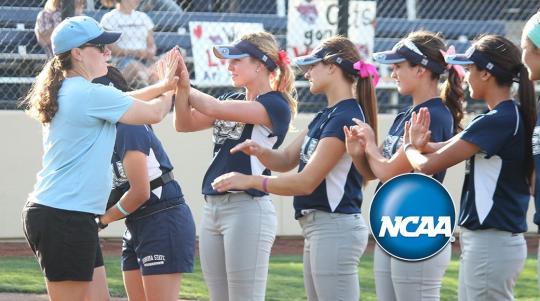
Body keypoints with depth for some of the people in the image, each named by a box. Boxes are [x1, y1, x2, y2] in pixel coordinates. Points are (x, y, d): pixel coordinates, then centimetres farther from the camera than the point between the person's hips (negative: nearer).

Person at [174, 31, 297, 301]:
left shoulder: (276, 105, -8)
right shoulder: (233, 100, 16)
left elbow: (214, 109, -17)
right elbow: (185, 124, 9)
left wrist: (183, 87, -4)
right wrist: (182, 86, -7)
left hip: (247, 208, -8)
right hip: (213, 208, 8)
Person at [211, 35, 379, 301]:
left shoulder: (345, 118, -16)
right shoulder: (324, 117, 15)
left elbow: (306, 182, -19)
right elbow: (286, 160, 18)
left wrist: (250, 180, -14)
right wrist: (260, 151, -4)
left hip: (335, 228, -10)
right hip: (317, 228, 10)